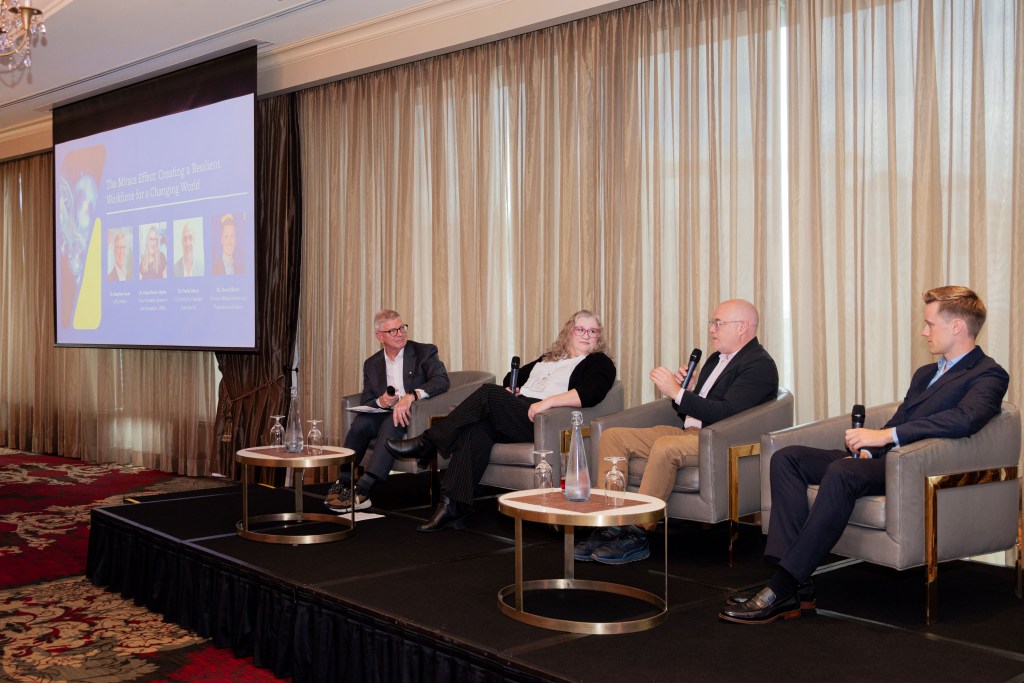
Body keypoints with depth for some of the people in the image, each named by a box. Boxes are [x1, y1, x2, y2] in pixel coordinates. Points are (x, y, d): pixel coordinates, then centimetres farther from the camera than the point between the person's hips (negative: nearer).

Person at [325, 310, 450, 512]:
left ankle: (362, 490, -40)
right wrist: (380, 402, -13)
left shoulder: (424, 352, 1)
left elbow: (442, 380, -16)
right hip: (384, 417, 4)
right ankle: (343, 483, -24)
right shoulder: (371, 364, 14)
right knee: (361, 421, -27)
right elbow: (366, 403, 12)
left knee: (392, 422, -35)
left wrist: (410, 397, -31)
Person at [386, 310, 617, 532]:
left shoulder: (600, 363, 9)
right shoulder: (548, 358, 31)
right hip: (516, 415, 6)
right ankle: (453, 506, -31)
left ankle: (427, 443, -16)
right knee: (477, 429, -26)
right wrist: (509, 393, 13)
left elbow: (590, 394, -13)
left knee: (488, 393, -24)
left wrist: (548, 401, -22)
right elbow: (513, 376, 37)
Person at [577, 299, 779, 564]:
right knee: (612, 436, -4)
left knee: (664, 447, -37)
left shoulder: (760, 365, -7)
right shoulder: (717, 359, 22)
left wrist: (677, 392, -18)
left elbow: (726, 413, -21)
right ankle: (609, 525, -11)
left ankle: (638, 535, -27)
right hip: (689, 432, 9)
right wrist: (686, 387, 3)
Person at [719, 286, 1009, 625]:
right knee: (787, 458, -10)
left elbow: (965, 419, -22)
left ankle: (783, 588, -35)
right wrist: (866, 449, 2)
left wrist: (888, 435, -25)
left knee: (841, 473, -37)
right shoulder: (926, 373, 28)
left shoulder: (988, 376, -1)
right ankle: (796, 582, -21)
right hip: (884, 458, 9)